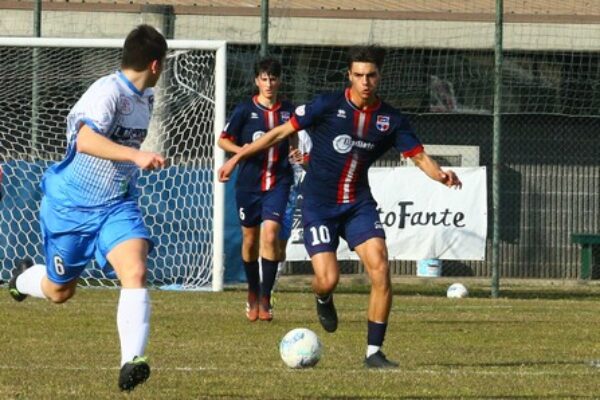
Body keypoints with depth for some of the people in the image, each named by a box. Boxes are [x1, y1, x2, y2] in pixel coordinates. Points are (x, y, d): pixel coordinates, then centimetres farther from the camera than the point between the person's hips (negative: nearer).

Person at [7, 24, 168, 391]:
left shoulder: (146, 98, 4)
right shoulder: (107, 92, -23)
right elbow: (86, 140, -41)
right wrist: (136, 156, -50)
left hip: (118, 205, 5)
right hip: (72, 205, -5)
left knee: (135, 272, -22)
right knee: (59, 291, 12)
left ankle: (131, 362, -27)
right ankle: (24, 277, 47)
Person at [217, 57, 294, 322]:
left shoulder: (288, 111, 4)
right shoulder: (245, 110, -1)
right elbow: (223, 140, 4)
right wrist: (239, 149, -15)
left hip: (278, 183, 0)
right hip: (249, 182, 0)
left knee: (270, 234, -16)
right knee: (250, 238, 9)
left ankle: (265, 299, -13)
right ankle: (253, 293, 30)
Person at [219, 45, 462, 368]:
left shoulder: (390, 120, -1)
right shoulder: (327, 106, -9)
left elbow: (419, 156, -1)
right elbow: (281, 132, -3)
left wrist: (441, 175, -24)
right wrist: (237, 157, -2)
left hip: (358, 203, 3)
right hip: (318, 205, -3)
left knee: (380, 269, -15)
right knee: (328, 279, -15)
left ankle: (374, 352, -6)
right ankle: (323, 300, 27)